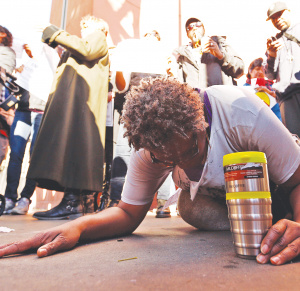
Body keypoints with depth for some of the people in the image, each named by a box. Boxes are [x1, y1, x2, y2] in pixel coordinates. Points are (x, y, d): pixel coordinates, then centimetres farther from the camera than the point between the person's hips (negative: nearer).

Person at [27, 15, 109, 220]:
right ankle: (85, 202, -4)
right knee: (70, 146, -3)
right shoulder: (77, 48, 39)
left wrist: (56, 34, 1)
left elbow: (87, 50, -6)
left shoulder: (98, 37, 16)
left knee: (74, 144, -21)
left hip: (82, 100, -8)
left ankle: (72, 202, -23)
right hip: (71, 101, 8)